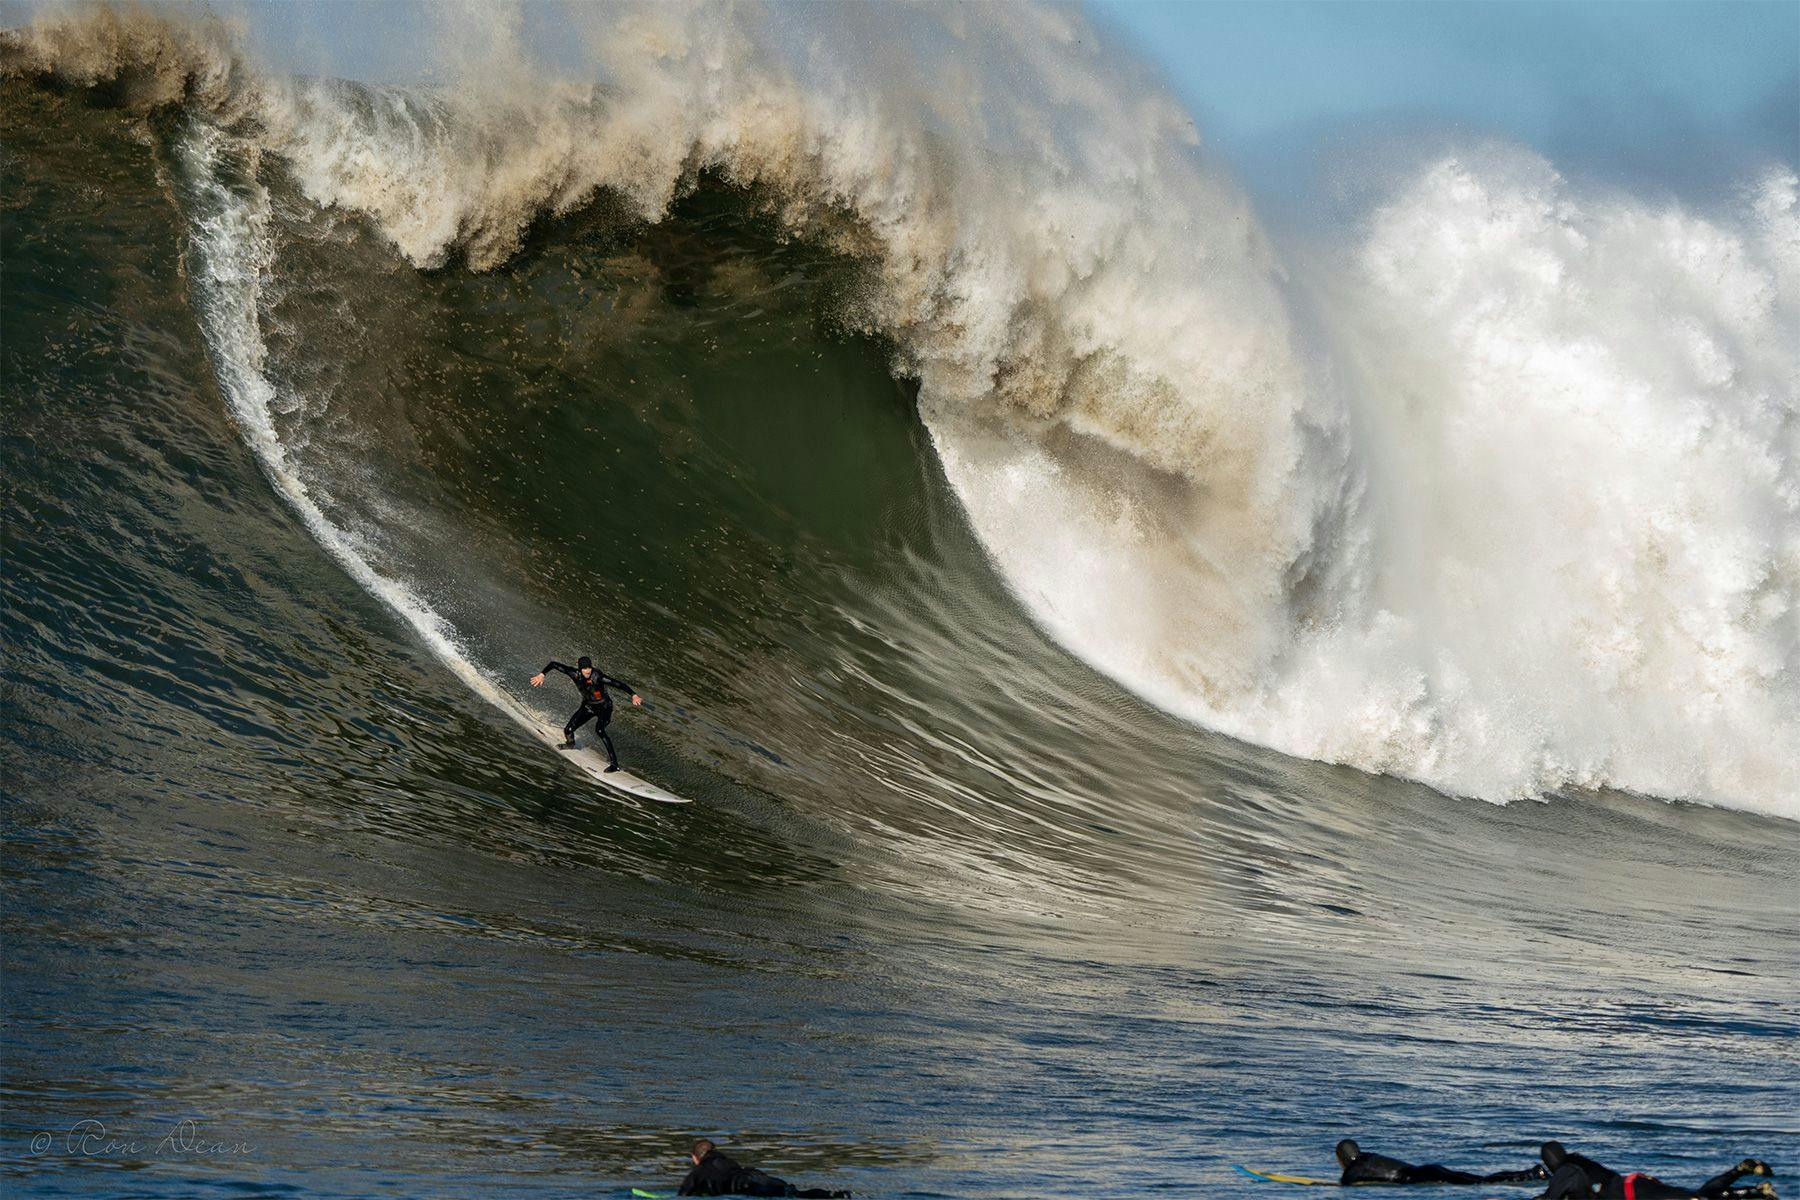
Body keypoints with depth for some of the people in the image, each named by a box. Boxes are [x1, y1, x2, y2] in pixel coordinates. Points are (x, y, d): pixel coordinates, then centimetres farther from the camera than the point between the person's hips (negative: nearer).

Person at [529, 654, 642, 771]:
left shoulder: (598, 676, -31)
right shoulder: (575, 674, -20)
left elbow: (618, 683, -37)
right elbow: (553, 664, -14)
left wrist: (633, 695, -48)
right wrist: (542, 674, -27)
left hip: (604, 707, -5)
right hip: (588, 706, 5)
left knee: (599, 730, -31)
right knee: (568, 731, 0)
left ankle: (614, 763, -30)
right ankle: (570, 744, 40)